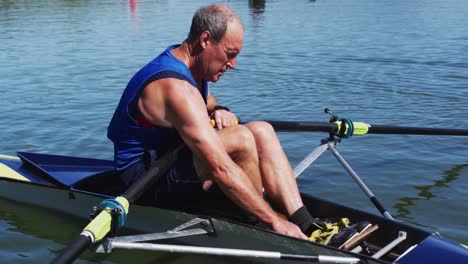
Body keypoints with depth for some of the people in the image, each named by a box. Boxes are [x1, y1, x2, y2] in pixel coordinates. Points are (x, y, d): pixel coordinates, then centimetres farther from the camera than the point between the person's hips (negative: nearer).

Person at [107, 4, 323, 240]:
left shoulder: (188, 62, 4)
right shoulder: (175, 87, -29)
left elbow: (206, 101, 27)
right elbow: (221, 169, -35)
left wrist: (218, 111, 0)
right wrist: (273, 221, -32)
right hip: (145, 177, -10)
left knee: (261, 131, -4)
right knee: (241, 140, -30)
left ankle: (303, 223, -12)